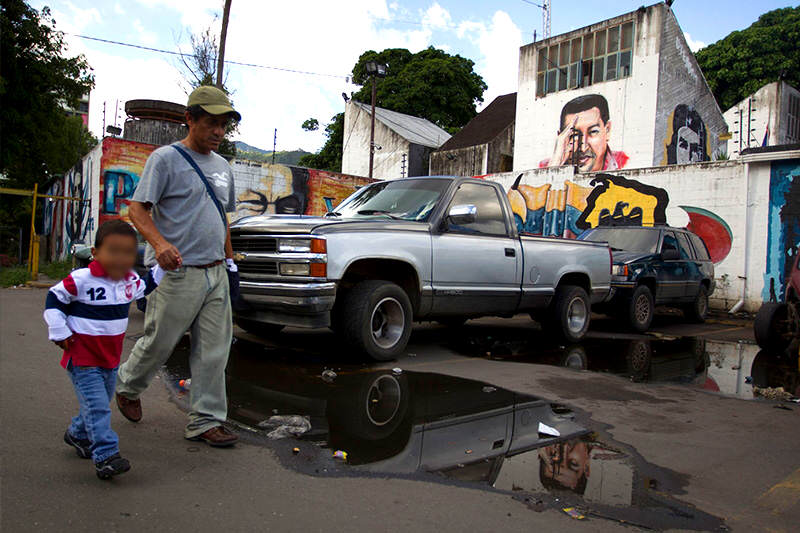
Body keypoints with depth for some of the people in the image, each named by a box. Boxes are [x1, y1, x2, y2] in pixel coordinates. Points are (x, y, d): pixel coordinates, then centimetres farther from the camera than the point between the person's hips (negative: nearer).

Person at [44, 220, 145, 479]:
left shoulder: (131, 280, -1)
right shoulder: (81, 280, -20)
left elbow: (146, 287, 22)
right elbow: (54, 299, -7)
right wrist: (60, 332, -10)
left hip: (111, 357, 7)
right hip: (83, 358, -7)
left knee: (101, 402, 20)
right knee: (96, 407, -11)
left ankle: (78, 434, 44)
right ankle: (106, 456, -9)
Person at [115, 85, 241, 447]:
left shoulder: (222, 166, 17)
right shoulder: (166, 158, -4)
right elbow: (138, 208, -11)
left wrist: (230, 259, 21)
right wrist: (159, 242, -28)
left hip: (215, 274, 6)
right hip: (177, 274, -6)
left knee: (213, 352, 5)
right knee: (158, 344, 6)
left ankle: (206, 421, 14)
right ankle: (127, 387, 36)